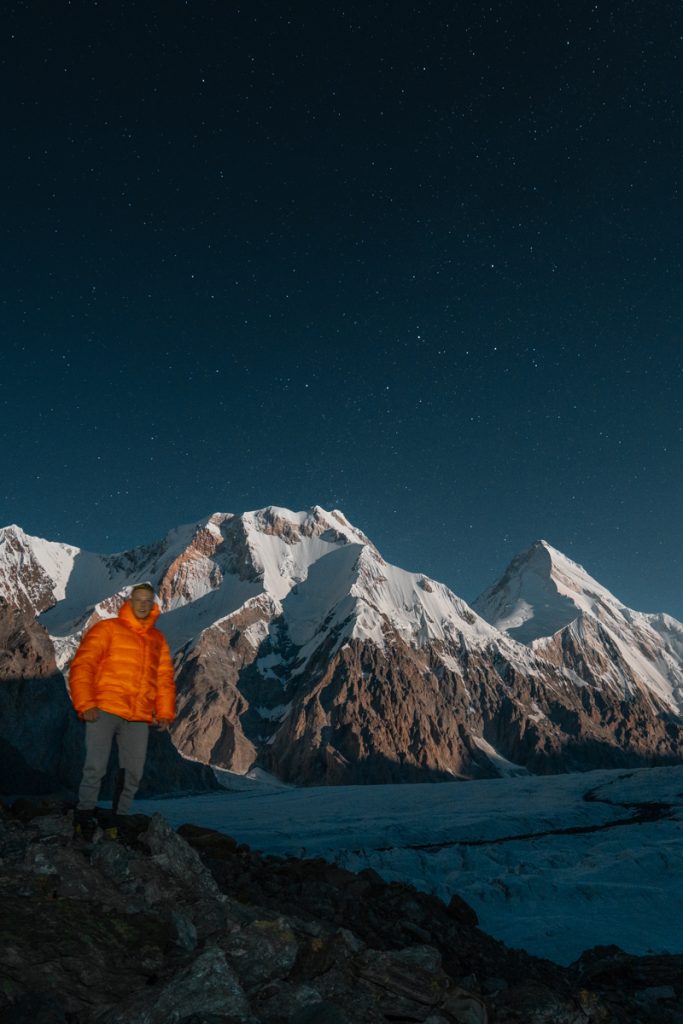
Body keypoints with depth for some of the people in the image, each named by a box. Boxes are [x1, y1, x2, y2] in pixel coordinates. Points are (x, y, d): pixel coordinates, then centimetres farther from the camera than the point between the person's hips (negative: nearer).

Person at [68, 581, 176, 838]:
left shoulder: (158, 639, 16)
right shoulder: (107, 629, 2)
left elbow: (165, 678, 16)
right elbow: (82, 666, -5)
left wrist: (165, 713, 7)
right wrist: (85, 704, -13)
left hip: (139, 719, 4)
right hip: (104, 711, -4)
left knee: (133, 773, 6)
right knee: (96, 768, -8)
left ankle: (118, 821, 21)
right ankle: (84, 818, 11)